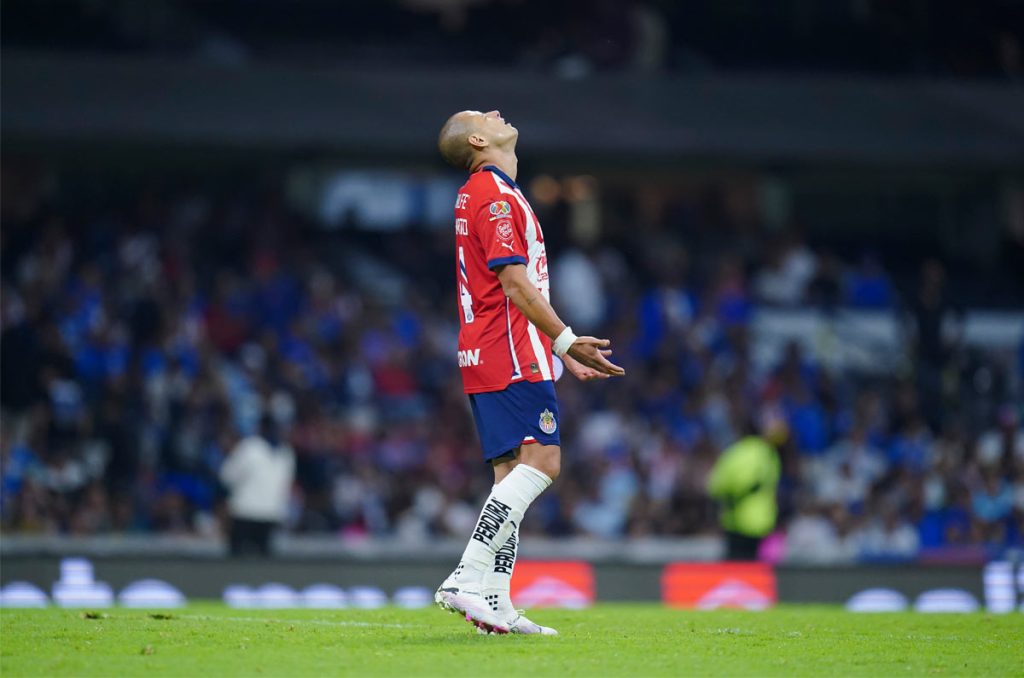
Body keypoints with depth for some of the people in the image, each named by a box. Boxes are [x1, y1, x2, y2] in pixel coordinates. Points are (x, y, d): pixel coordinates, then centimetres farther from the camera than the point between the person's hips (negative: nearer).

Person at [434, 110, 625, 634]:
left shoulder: (479, 195, 23)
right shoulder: (495, 194, -10)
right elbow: (514, 281, -17)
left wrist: (561, 349, 24)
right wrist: (567, 340, -15)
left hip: (485, 356, 10)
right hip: (512, 355, -10)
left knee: (513, 473, 6)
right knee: (541, 460, -15)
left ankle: (493, 606, 1)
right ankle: (467, 580, -21)